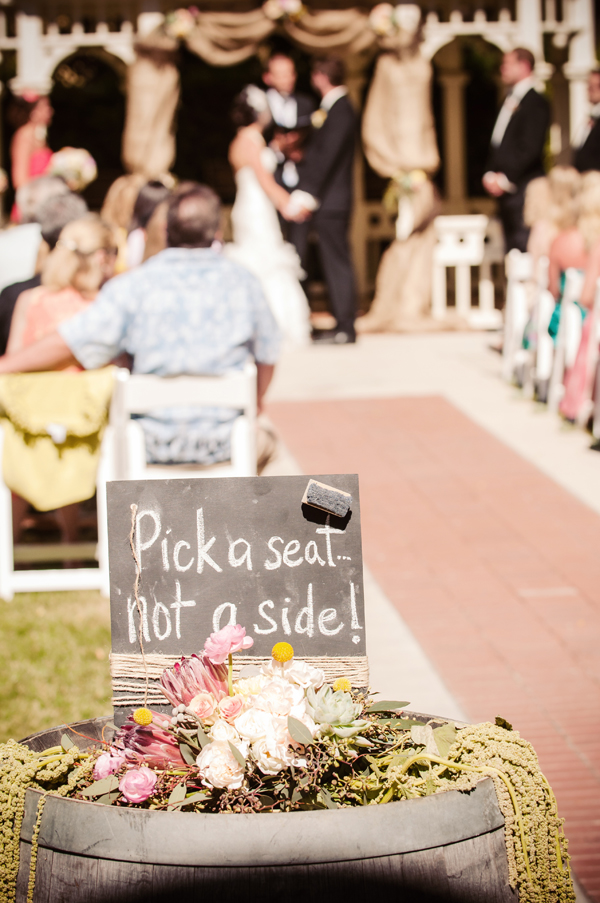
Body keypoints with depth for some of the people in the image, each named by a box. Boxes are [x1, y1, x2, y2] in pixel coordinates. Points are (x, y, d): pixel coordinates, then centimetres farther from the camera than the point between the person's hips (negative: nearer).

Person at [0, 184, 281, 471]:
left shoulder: (135, 284, -12)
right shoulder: (244, 282, -5)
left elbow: (68, 343, -14)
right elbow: (268, 356, 5)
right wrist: (254, 402, 27)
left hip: (155, 446, -1)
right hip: (226, 444, 1)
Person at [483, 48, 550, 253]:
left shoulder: (536, 103, -9)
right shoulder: (509, 100, 18)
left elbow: (530, 148, -15)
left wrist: (506, 179, -15)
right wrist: (491, 174, 6)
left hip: (523, 188, -9)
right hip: (504, 188, 9)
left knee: (526, 249, -11)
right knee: (512, 249, 8)